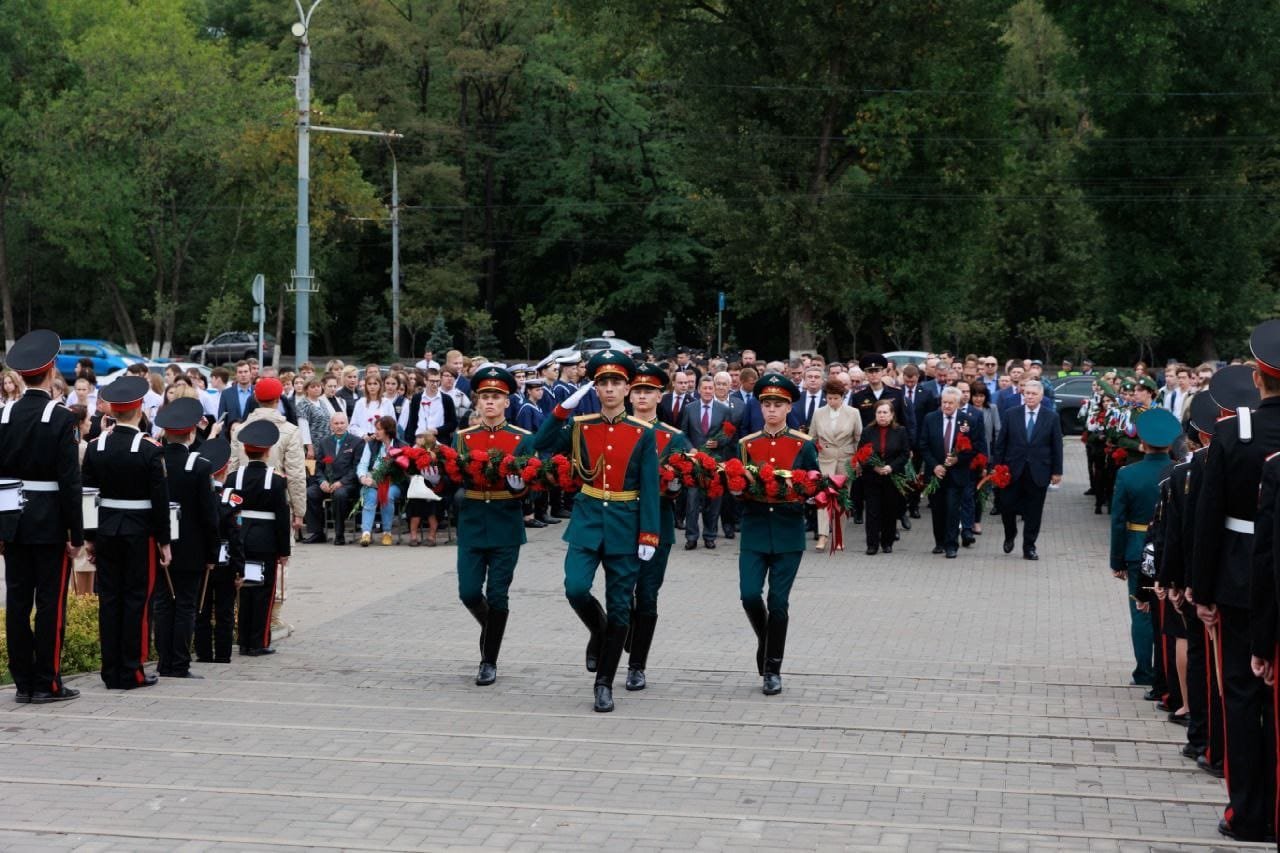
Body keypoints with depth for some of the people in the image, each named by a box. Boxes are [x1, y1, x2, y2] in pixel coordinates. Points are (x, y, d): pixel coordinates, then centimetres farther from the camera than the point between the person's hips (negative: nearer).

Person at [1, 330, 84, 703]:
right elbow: (69, 481, -14)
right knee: (50, 602, 0)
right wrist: (76, 533, -8)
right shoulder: (61, 419, -11)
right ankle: (47, 683, 2)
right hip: (50, 523, -5)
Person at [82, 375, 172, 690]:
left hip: (106, 530, 4)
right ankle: (131, 672, 2)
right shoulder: (150, 449, -11)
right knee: (136, 599, 2)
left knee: (109, 599, 7)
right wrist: (164, 540, -3)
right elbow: (160, 498, -10)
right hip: (140, 532, -4)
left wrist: (90, 537, 10)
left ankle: (111, 672, 9)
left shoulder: (96, 447, 0)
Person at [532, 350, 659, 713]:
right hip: (587, 520, 1)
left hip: (625, 526, -1)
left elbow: (649, 489, -4)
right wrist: (564, 407, -12)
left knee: (619, 607, 2)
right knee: (576, 589, -16)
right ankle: (599, 630, 18)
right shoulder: (580, 427, 4)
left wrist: (648, 536, -10)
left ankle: (604, 683, 12)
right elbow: (541, 445, -6)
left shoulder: (642, 434, -2)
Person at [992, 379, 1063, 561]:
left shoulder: (1052, 417, 1)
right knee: (1006, 505, 2)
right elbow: (1001, 442, 3)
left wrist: (1057, 471, 0)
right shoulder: (1010, 414, 2)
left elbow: (1056, 446, 2)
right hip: (1013, 470, 0)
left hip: (1038, 472, 0)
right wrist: (997, 465, -1)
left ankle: (1029, 547, 14)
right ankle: (1010, 535, 30)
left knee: (1033, 511, 4)